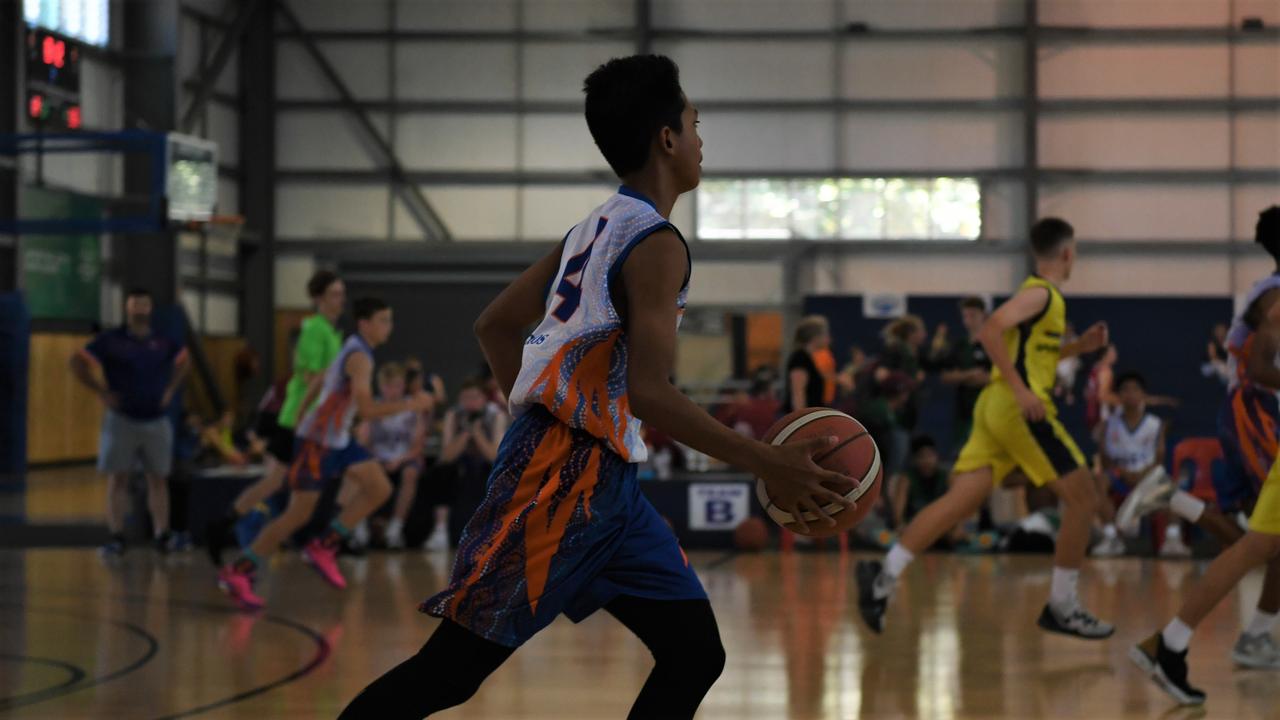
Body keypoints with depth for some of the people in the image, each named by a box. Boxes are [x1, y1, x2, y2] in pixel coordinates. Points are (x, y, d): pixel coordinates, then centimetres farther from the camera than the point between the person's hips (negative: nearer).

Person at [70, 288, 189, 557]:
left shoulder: (163, 342, 6)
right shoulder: (111, 341, -4)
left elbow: (183, 361, 24)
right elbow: (78, 363, -4)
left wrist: (170, 388, 12)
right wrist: (101, 391, -8)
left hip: (156, 422, 3)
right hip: (121, 420, -3)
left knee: (158, 479, 4)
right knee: (117, 478, -3)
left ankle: (162, 536, 6)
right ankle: (116, 538, -1)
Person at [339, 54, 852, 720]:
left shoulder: (595, 228, 16)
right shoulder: (656, 244, -12)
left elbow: (495, 327, 20)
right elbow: (649, 391, -20)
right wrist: (768, 464, -19)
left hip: (603, 483, 10)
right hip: (563, 482, -10)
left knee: (695, 656, 6)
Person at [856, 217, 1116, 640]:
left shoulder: (1039, 294, 22)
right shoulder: (1042, 293, -7)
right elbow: (991, 331, -21)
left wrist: (1078, 347, 22)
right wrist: (1020, 389, -23)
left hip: (997, 407, 9)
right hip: (1019, 409, -9)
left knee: (961, 501, -2)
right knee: (1083, 498, -2)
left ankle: (884, 576, -13)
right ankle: (1062, 607, 2)